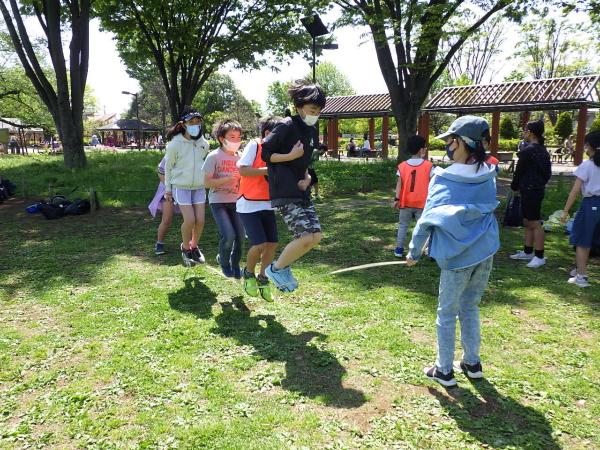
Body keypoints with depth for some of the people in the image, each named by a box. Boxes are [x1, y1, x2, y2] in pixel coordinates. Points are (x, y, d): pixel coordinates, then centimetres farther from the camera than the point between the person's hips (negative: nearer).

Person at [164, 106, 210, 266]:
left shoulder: (204, 144, -1)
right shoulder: (175, 143, -11)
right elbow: (168, 167, -1)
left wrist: (207, 182, 12)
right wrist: (168, 189, 3)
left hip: (199, 187, 4)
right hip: (181, 186, -4)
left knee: (200, 220, -1)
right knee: (189, 220, -12)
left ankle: (194, 246, 25)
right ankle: (185, 247, 16)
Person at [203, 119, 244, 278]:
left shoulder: (241, 157, 5)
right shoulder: (214, 156, -8)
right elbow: (207, 182, -11)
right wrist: (229, 179, -21)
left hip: (236, 202, 4)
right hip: (218, 202, -4)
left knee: (240, 236, -2)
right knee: (228, 236, -17)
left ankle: (235, 264, 27)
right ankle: (224, 261, 16)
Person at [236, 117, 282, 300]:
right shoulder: (254, 145, -10)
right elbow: (243, 170, -20)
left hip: (267, 205, 6)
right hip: (248, 205, -6)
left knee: (272, 244, 2)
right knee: (260, 244, -12)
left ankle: (263, 278, 24)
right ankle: (248, 274, 19)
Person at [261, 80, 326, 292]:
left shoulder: (312, 131, 13)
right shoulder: (286, 126, -12)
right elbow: (265, 154, -8)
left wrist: (307, 177, 4)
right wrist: (290, 156, -19)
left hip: (301, 190, 9)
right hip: (284, 191, -9)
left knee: (315, 236, 5)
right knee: (306, 237, -16)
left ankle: (284, 266, 23)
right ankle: (276, 269, 6)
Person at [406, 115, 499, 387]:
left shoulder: (444, 179, -12)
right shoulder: (487, 176, 2)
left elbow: (427, 219, -9)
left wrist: (414, 252, 2)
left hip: (458, 255, -5)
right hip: (486, 251, 5)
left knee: (447, 314, 10)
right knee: (470, 308, 21)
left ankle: (444, 371, 20)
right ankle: (472, 364, 32)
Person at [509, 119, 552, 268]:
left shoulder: (527, 150, -16)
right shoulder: (542, 150, 13)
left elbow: (519, 171, -10)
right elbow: (547, 172, 17)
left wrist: (515, 187, 4)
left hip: (529, 190, -10)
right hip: (538, 188, 10)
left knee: (535, 223, -7)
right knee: (527, 222, 15)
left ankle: (539, 256, -3)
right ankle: (527, 252, 23)